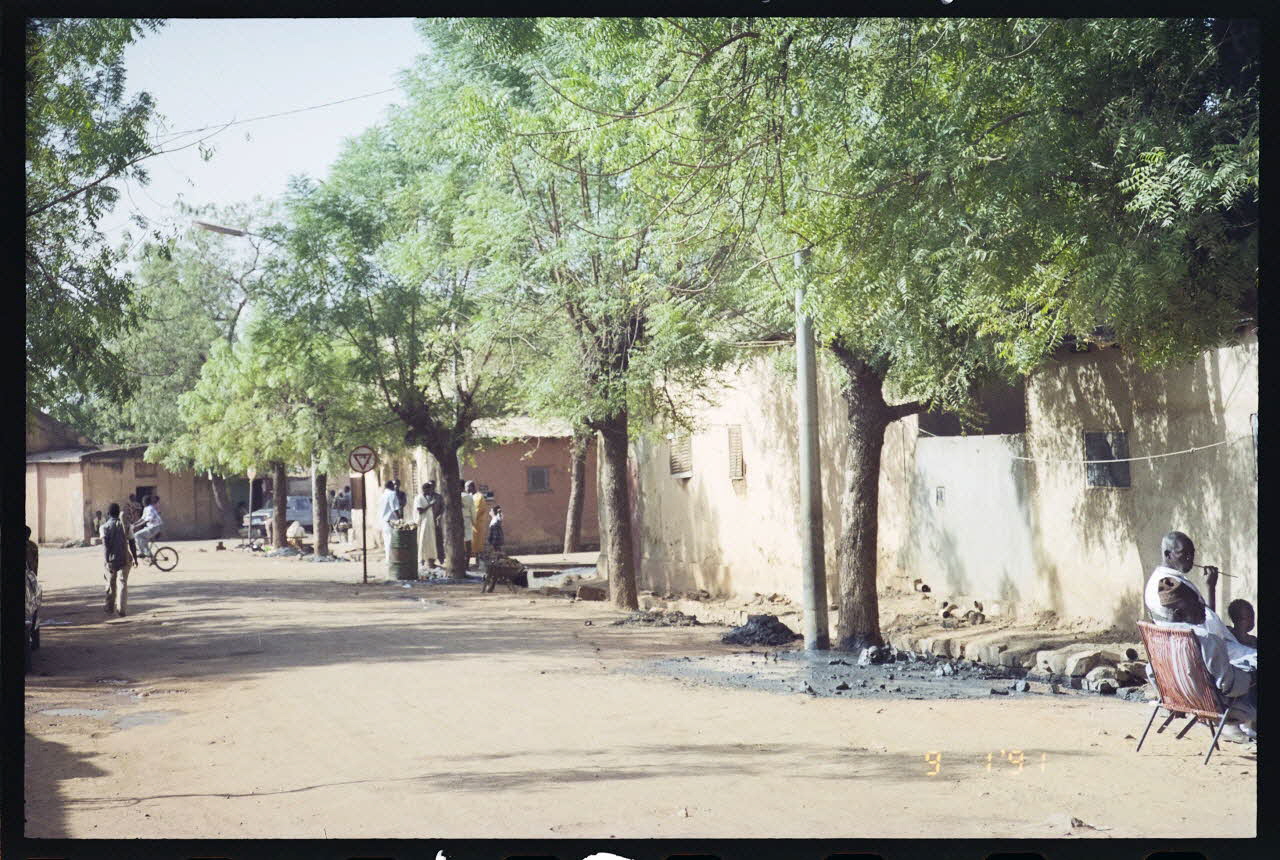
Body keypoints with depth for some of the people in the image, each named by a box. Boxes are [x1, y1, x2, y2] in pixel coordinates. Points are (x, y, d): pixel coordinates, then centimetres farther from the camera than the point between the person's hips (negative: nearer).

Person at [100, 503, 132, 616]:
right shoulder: (124, 525, 5)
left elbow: (105, 543, -15)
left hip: (112, 559, 0)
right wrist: (135, 558, 13)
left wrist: (107, 560, -18)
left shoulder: (104, 527, -1)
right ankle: (120, 609, -14)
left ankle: (110, 607, 30)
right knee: (122, 583, -2)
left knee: (111, 583, 16)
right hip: (125, 559, 1)